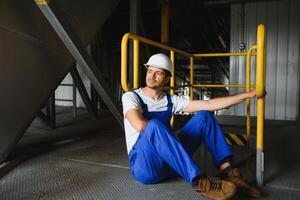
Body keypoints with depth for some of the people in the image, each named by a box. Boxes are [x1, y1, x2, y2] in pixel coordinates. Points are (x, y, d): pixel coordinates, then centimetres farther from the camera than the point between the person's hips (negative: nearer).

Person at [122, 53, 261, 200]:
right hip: (144, 166, -5)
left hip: (170, 161, 5)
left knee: (203, 116, -2)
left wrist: (247, 94, 1)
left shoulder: (171, 101, 8)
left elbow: (209, 104, 3)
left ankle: (228, 172, -10)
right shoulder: (131, 97, -5)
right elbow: (139, 125, -26)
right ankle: (199, 181, -32)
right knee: (154, 125, -36)